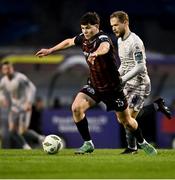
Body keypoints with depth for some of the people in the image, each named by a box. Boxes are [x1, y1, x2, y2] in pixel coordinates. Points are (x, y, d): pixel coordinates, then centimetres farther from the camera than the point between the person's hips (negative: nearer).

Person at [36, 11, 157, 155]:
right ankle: (88, 144, -6)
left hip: (112, 87, -5)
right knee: (76, 108, -18)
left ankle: (143, 143, 36)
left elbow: (104, 47, -52)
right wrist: (50, 51, 22)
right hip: (94, 85, 5)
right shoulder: (83, 38, -6)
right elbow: (69, 42, 17)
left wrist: (95, 53, -75)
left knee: (126, 121, 7)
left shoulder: (103, 38, -26)